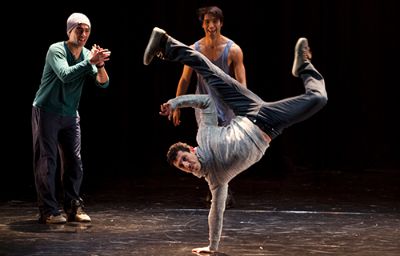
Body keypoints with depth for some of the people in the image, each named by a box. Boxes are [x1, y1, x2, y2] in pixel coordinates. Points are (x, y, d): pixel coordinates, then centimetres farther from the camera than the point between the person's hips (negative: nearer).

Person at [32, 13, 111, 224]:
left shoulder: (87, 55, 1)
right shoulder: (56, 50, -15)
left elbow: (103, 83, -7)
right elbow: (65, 75, -32)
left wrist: (100, 66, -26)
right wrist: (90, 62, -33)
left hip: (70, 115, 6)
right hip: (46, 112, -6)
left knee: (74, 162, 4)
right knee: (47, 162, -6)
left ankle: (73, 208, 10)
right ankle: (48, 211, -6)